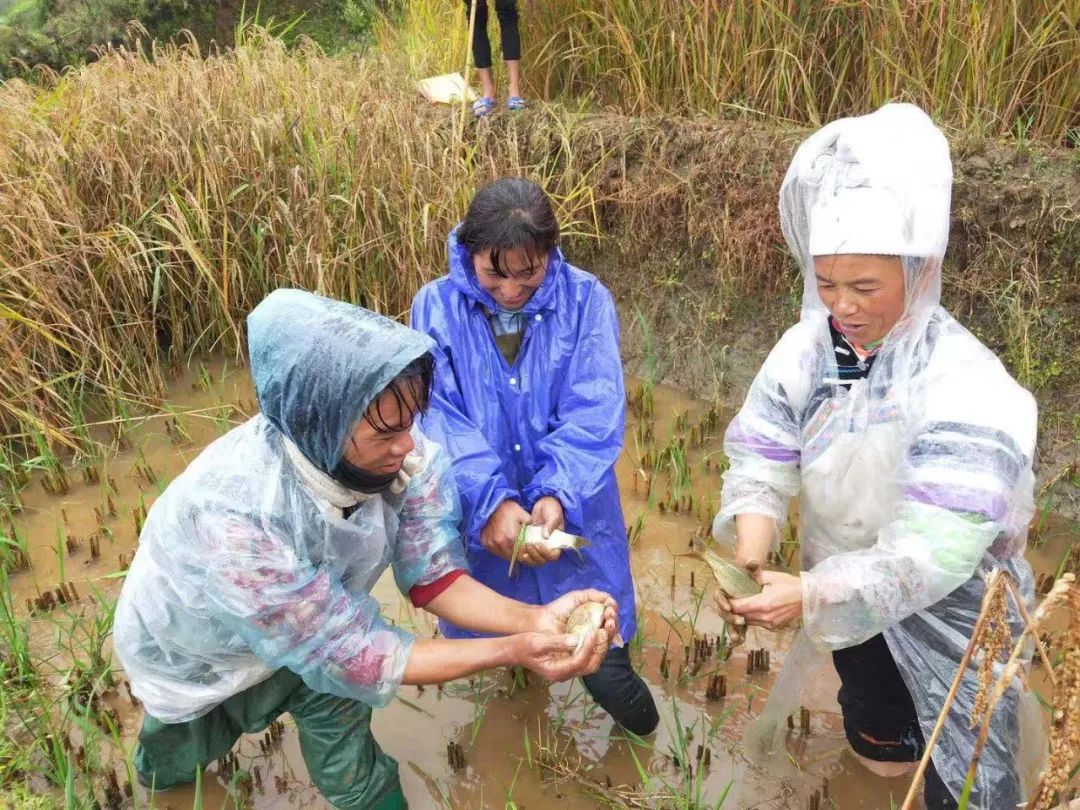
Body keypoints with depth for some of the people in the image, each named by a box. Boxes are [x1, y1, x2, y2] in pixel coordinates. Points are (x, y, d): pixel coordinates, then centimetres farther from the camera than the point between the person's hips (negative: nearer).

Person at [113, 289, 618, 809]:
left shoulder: (401, 455, -32)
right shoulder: (235, 516, -46)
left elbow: (430, 576, -21)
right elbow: (342, 652, -36)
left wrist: (533, 620, -37)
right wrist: (510, 653, -39)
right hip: (197, 654, -3)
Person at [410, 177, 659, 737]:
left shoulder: (585, 300, -10)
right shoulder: (436, 307, -9)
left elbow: (593, 413, -17)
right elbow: (441, 418, -18)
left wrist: (558, 495, -32)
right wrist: (491, 504, -30)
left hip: (572, 510, -1)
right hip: (479, 516, 1)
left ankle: (609, 669, 43)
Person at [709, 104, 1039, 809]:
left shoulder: (965, 389, -31)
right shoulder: (808, 347, -15)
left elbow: (933, 554, -36)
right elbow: (760, 466, -17)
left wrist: (809, 595, -45)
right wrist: (748, 569, -33)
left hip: (951, 612, -5)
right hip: (849, 594, 5)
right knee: (878, 747, 28)